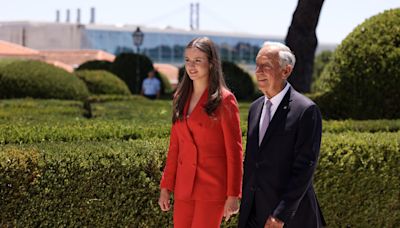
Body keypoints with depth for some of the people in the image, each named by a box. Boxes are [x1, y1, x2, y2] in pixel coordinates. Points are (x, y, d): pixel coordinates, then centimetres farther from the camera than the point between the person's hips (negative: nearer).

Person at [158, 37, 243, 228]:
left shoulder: (224, 100, -7)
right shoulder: (181, 98, 11)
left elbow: (234, 151, -7)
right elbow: (174, 147, 14)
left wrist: (233, 195, -10)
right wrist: (166, 187, 11)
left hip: (212, 187, -6)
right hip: (184, 188, 6)